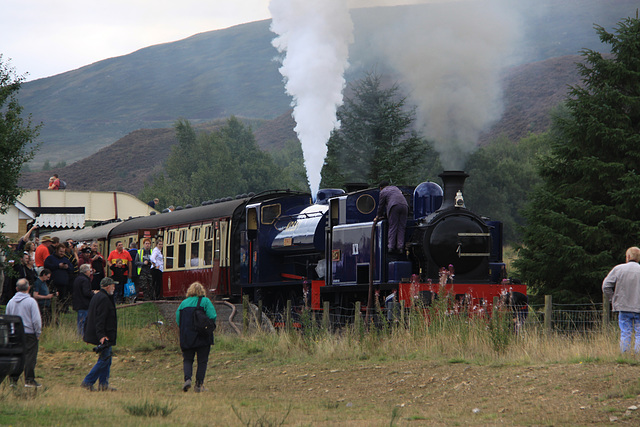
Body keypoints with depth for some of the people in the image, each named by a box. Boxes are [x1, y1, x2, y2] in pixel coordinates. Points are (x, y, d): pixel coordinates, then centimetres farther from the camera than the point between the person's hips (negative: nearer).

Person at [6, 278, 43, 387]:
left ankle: (13, 378, 11)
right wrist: (38, 333, -1)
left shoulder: (11, 302, 6)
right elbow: (36, 320, -12)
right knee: (30, 357, 0)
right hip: (29, 333, -5)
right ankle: (29, 380, 1)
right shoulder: (31, 301, -11)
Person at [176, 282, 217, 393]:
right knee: (202, 361, 7)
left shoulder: (183, 303, 6)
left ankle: (187, 378, -13)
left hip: (186, 338, 2)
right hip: (203, 338, -2)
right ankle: (199, 385, 4)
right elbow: (212, 317, -12)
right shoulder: (205, 301, -3)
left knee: (187, 359, 11)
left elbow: (178, 320, 5)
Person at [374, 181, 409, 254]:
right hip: (404, 205, 5)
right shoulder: (395, 188, 33)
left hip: (394, 207, -5)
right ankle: (400, 247, -1)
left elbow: (381, 206, 17)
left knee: (392, 227, -2)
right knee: (401, 228, 5)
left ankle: (391, 247, -7)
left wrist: (378, 216, 33)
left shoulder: (383, 192, 15)